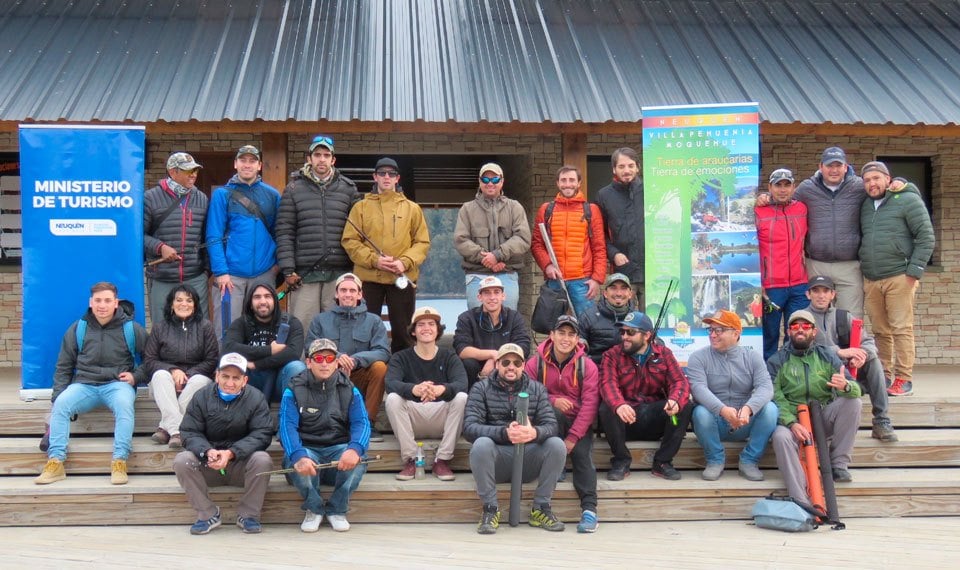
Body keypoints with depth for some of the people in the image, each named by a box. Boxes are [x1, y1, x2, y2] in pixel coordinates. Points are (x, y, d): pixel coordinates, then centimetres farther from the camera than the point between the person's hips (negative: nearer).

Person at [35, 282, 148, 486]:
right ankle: (55, 462, -25)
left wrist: (136, 376, -5)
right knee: (61, 403, -27)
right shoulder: (77, 329, 8)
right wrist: (56, 396, 2)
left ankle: (119, 462, -35)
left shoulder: (131, 329, 3)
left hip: (117, 384, -2)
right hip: (84, 384, 2)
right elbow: (63, 367, 13)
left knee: (124, 404, -36)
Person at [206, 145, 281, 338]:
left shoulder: (272, 195, 9)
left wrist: (277, 262, 0)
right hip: (231, 274, -3)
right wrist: (221, 271, -12)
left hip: (264, 273, 3)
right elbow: (214, 237, -3)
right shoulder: (222, 194, 2)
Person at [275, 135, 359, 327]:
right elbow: (284, 231, 3)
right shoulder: (294, 189, 7)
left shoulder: (348, 189, 11)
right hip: (305, 274, -1)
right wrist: (288, 270, -5)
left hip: (339, 273, 1)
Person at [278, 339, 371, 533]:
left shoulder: (349, 391, 5)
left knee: (358, 458, -31)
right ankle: (314, 508, -8)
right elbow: (287, 426, -14)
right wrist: (298, 456, -35)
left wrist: (354, 449, -33)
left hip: (337, 449, 1)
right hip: (306, 449, -1)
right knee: (294, 460, -35)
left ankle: (337, 510, -8)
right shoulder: (294, 391, -1)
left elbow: (361, 423, -8)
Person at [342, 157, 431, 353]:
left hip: (402, 278, 1)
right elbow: (350, 241, 1)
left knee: (403, 330, 6)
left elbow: (423, 242, 6)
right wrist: (374, 260, -14)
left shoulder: (412, 208, 8)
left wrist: (405, 262, -12)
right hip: (368, 277, 0)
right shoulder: (361, 207, 7)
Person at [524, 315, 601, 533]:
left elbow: (589, 405, -9)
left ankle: (589, 508, -34)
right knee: (553, 413, -34)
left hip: (578, 423, 0)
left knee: (583, 454, -26)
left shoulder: (587, 366, -1)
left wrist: (573, 437, -18)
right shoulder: (536, 363, 1)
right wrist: (553, 401, -21)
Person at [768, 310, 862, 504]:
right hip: (791, 420, -3)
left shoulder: (827, 356, 9)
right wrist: (792, 424, -27)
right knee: (781, 436, -35)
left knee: (853, 401, -21)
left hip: (823, 418, 3)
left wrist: (846, 386, -30)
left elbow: (856, 389, -3)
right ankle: (801, 501, -43)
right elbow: (775, 399, -9)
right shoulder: (777, 361, 3)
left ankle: (838, 464, -14)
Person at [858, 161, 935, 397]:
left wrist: (914, 271, -10)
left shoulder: (908, 200, -2)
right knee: (880, 331, 9)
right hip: (870, 280, 5)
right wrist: (862, 274, 12)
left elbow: (926, 237, -5)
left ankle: (904, 379, -2)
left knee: (902, 329, -5)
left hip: (899, 278, -5)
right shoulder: (865, 206, 16)